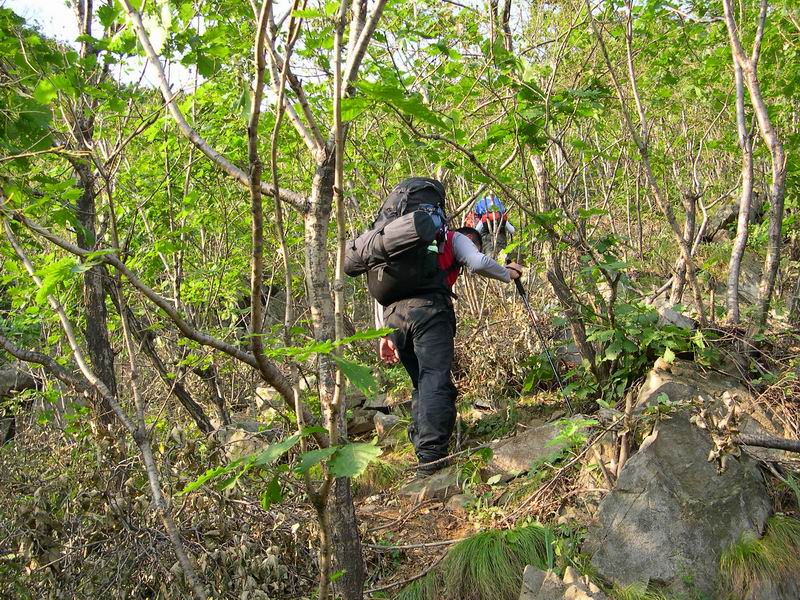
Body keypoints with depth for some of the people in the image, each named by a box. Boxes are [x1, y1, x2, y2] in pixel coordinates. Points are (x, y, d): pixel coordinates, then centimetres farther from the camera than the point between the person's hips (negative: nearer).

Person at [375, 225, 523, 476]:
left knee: (421, 385, 14)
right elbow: (478, 263, 1)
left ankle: (422, 450, 9)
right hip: (428, 308, -6)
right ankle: (431, 457, -22)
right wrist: (507, 273, 20)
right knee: (436, 382, -12)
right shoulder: (455, 238, 22)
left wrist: (384, 334, 23)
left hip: (393, 314, 6)